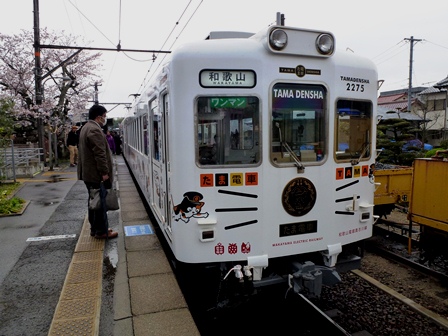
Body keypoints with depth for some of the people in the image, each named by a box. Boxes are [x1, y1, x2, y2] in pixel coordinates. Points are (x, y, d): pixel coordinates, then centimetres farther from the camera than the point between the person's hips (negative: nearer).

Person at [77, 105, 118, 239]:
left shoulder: (86, 128, 16)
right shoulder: (95, 130, -18)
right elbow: (100, 154, -23)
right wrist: (105, 173, -20)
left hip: (88, 173, 11)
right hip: (96, 174, -11)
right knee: (100, 202, -2)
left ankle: (95, 228, 26)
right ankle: (101, 231, 7)